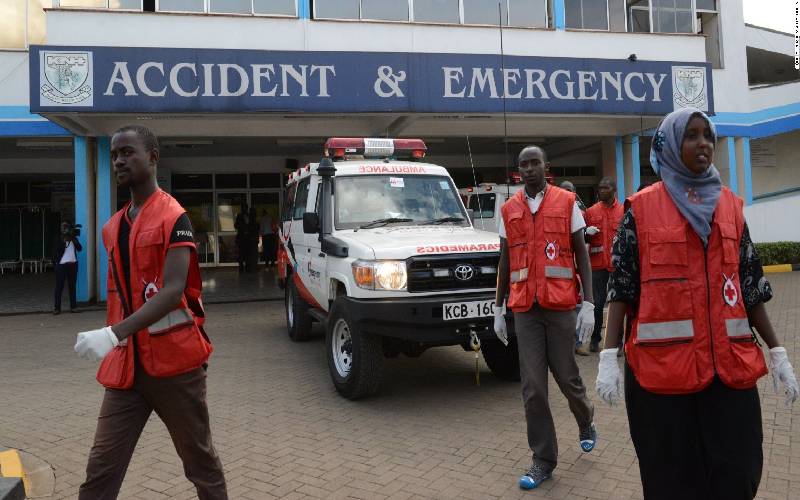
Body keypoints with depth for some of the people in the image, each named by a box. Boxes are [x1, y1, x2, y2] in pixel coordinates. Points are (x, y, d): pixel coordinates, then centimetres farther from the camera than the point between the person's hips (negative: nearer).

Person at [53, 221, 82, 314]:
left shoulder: (73, 238, 11)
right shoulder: (59, 239, 3)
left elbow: (79, 248, -2)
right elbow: (56, 251, -8)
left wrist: (73, 238, -10)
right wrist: (64, 241, -12)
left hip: (73, 264, 3)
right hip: (61, 265, -3)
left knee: (72, 286, 6)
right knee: (59, 286, -3)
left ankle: (73, 306, 11)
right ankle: (57, 307, 0)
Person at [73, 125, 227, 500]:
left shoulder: (173, 218, -10)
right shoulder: (112, 227, 12)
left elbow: (173, 290, -21)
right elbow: (119, 294, 17)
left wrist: (114, 333, -30)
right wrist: (111, 341, 14)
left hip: (175, 360, -6)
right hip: (125, 364, 6)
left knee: (199, 459, 10)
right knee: (101, 468, 2)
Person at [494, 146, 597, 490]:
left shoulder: (567, 202, 2)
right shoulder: (508, 210, 8)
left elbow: (582, 256, 2)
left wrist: (588, 304, -7)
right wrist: (498, 309, 10)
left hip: (561, 305, -2)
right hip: (524, 308, 2)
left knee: (566, 376, 8)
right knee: (532, 386, 1)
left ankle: (585, 419, 41)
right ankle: (543, 459, 14)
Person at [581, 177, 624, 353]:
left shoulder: (623, 211, 5)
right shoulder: (591, 211, 7)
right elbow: (584, 239, 13)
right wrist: (587, 233, -8)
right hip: (597, 264, 0)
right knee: (597, 303, 3)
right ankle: (595, 340, 15)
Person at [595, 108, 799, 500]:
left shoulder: (729, 206, 10)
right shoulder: (642, 207, -1)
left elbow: (750, 284, 13)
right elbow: (621, 285, -3)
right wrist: (609, 357, -9)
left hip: (730, 362, 4)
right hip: (661, 363, -3)